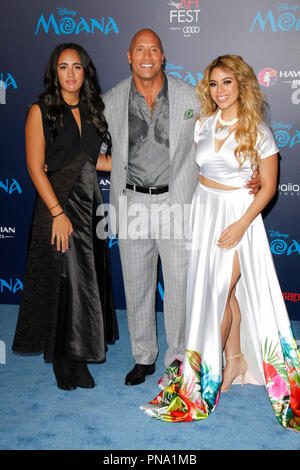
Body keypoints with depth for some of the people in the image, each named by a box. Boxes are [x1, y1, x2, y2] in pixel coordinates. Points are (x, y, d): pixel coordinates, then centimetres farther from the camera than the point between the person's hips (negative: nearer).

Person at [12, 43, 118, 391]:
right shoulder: (41, 111, -3)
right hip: (58, 203, -5)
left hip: (90, 201, 6)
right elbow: (35, 167, -9)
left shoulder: (92, 110, 13)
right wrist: (58, 213, -16)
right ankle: (68, 364, 12)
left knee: (90, 278, 9)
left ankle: (82, 351, 25)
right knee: (66, 278, -3)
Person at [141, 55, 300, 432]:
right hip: (204, 209, 5)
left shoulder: (257, 131, -8)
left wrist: (242, 224, -15)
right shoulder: (202, 125, 5)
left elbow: (269, 185, -7)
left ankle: (209, 369, 11)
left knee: (218, 292, -6)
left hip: (239, 213, -4)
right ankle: (236, 358, 28)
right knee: (223, 290, 10)